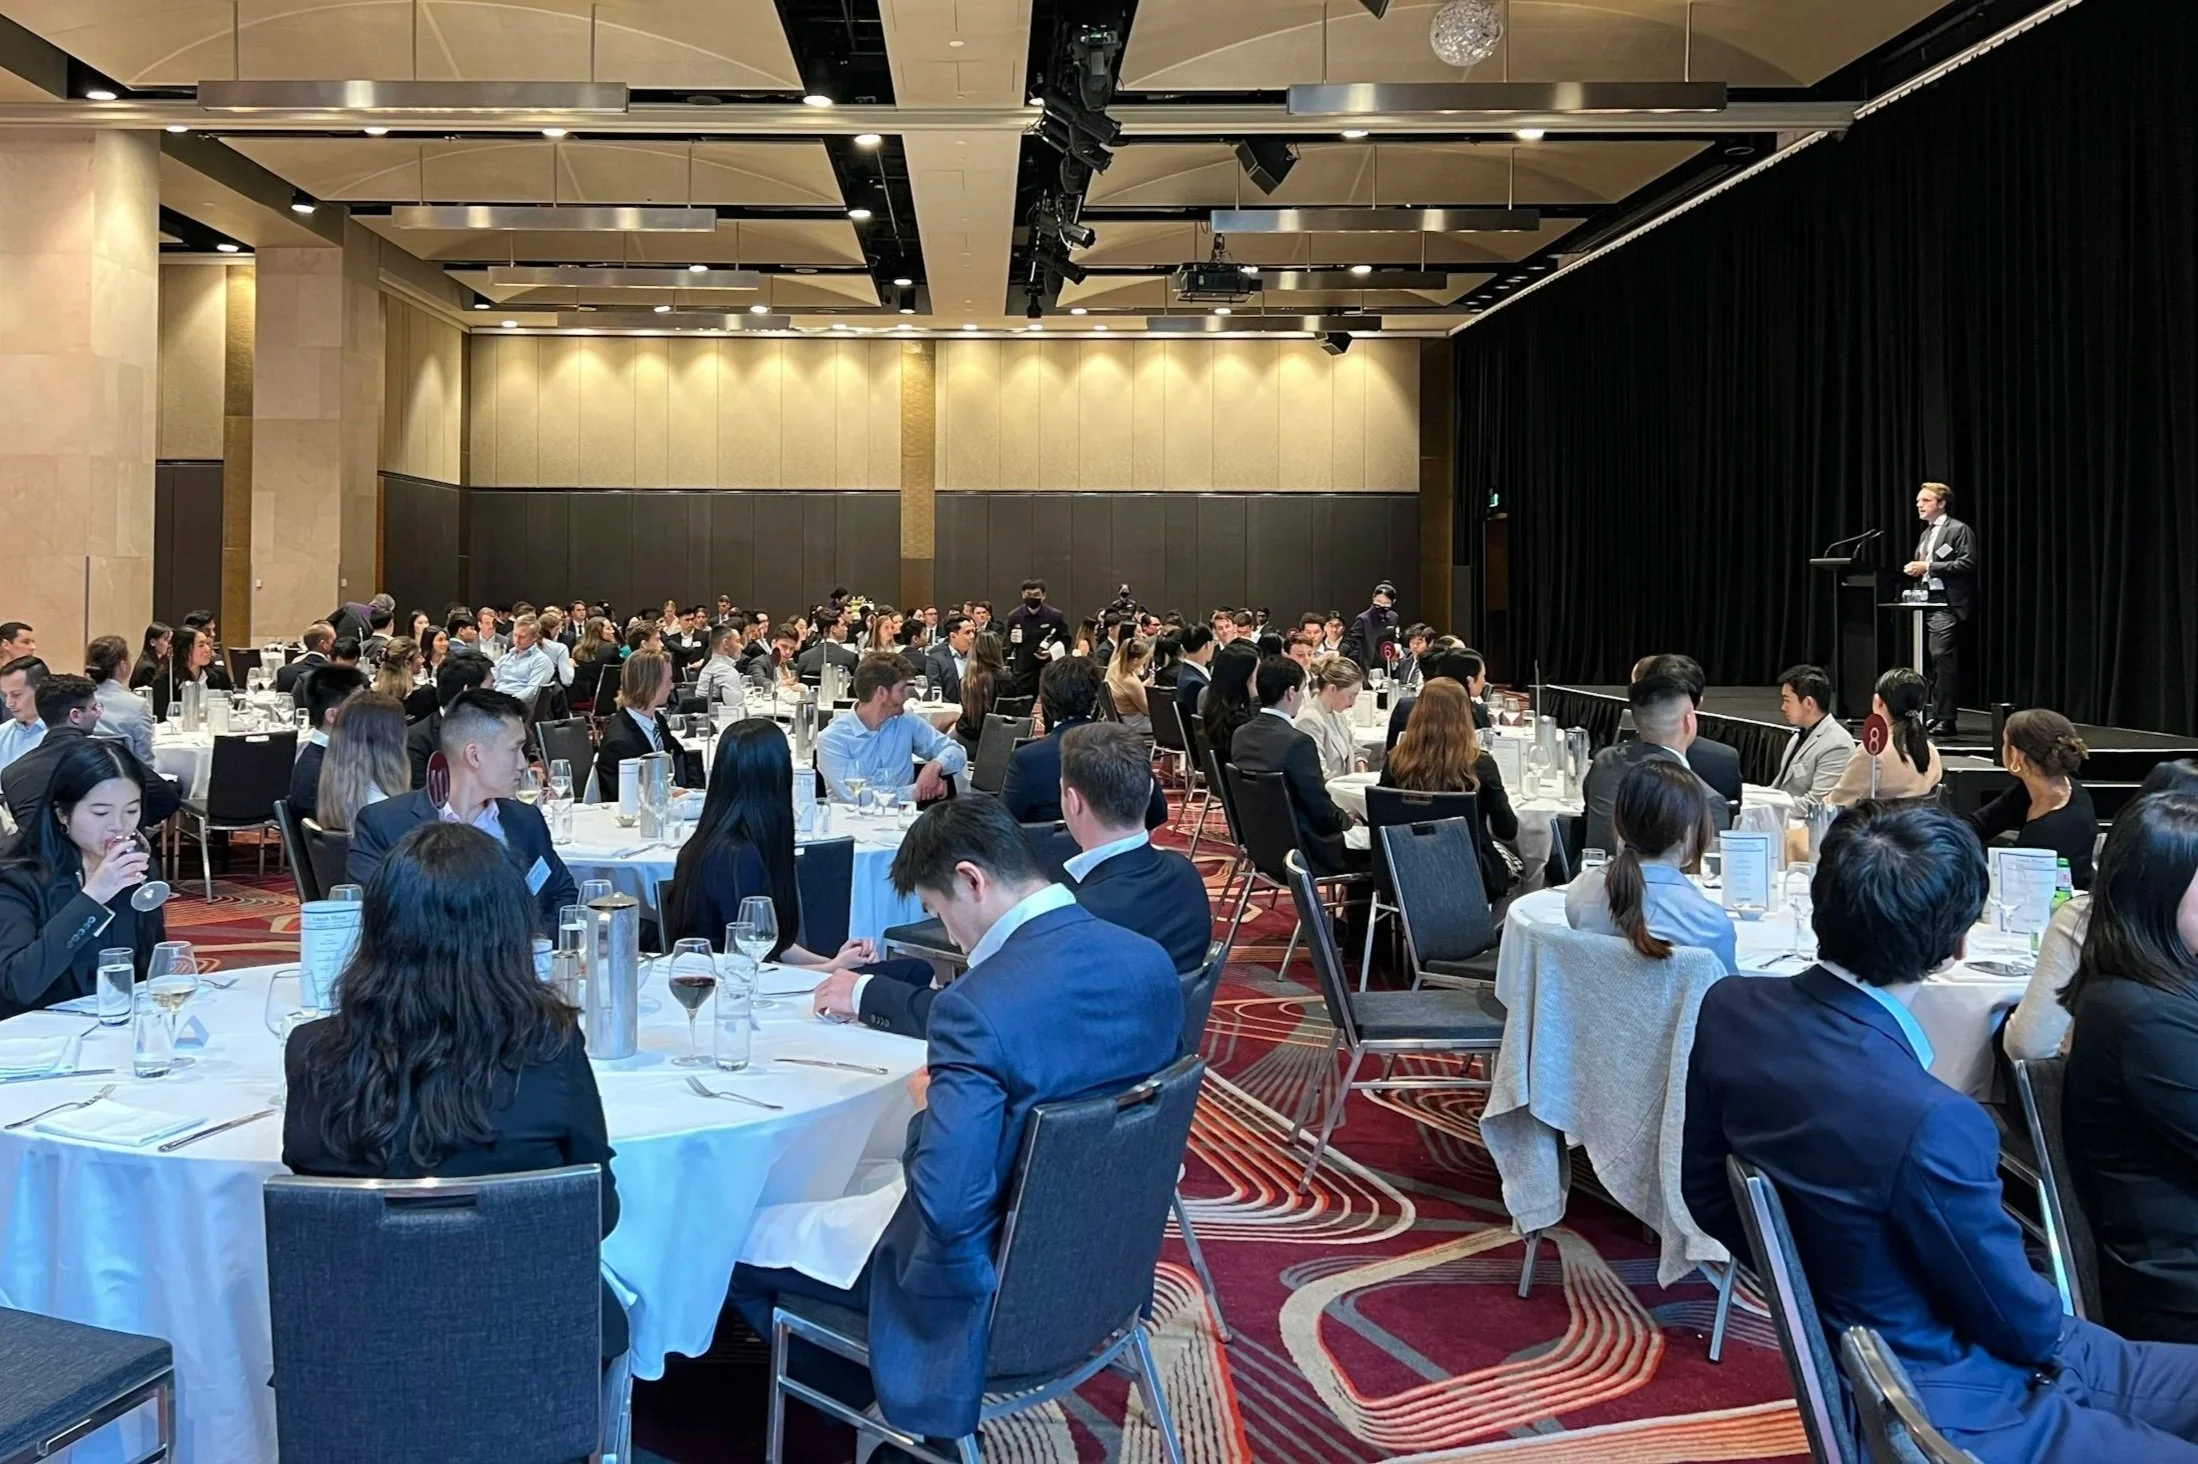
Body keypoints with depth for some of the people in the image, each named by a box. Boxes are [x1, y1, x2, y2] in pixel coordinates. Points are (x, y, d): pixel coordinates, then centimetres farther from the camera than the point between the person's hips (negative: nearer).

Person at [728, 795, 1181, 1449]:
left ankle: (877, 1400, 29)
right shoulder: (1151, 960, -7)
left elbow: (947, 1209, -33)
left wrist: (927, 1105, -13)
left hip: (993, 1295, -8)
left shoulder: (978, 1007, -31)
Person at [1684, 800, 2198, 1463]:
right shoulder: (1931, 1122, -34)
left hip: (1844, 1354, 8)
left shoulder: (1730, 1007, -12)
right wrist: (2045, 1330, 7)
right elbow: (2024, 1322, -15)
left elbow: (1707, 1193, 3)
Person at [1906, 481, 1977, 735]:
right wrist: (1916, 570, 6)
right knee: (1930, 661, 8)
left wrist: (1928, 567, -18)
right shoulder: (1926, 534, 22)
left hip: (1946, 602, -9)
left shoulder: (1959, 530, -4)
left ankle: (1946, 718, -13)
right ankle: (1936, 714, 14)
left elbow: (1967, 564, -15)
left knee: (1942, 658, -14)